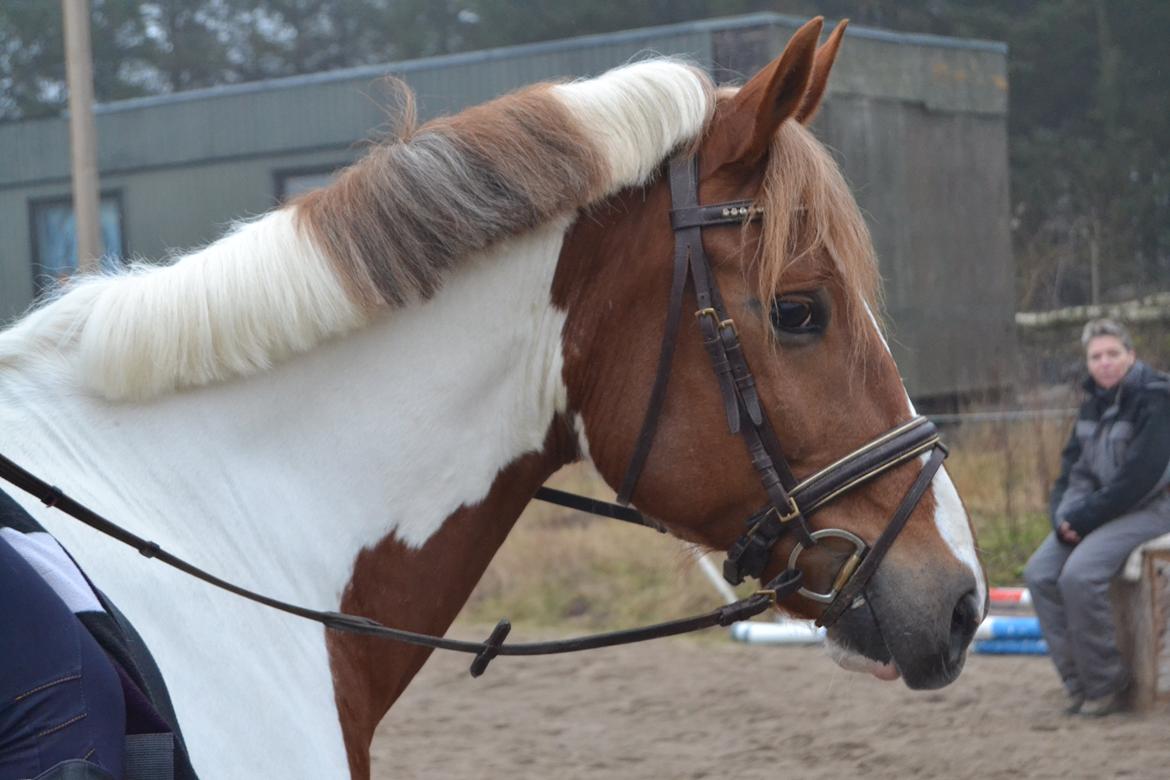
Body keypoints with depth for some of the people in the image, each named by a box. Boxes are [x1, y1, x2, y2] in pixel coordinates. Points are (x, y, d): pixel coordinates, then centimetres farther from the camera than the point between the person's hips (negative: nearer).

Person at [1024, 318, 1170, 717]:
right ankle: (1079, 684, -5)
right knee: (1040, 573, -8)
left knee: (1079, 575, -27)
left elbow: (1138, 477, -21)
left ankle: (1106, 687, -15)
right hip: (1093, 511, 8)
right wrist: (1063, 515, -6)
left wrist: (1084, 518, -19)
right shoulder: (1094, 402, 11)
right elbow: (1074, 465, 13)